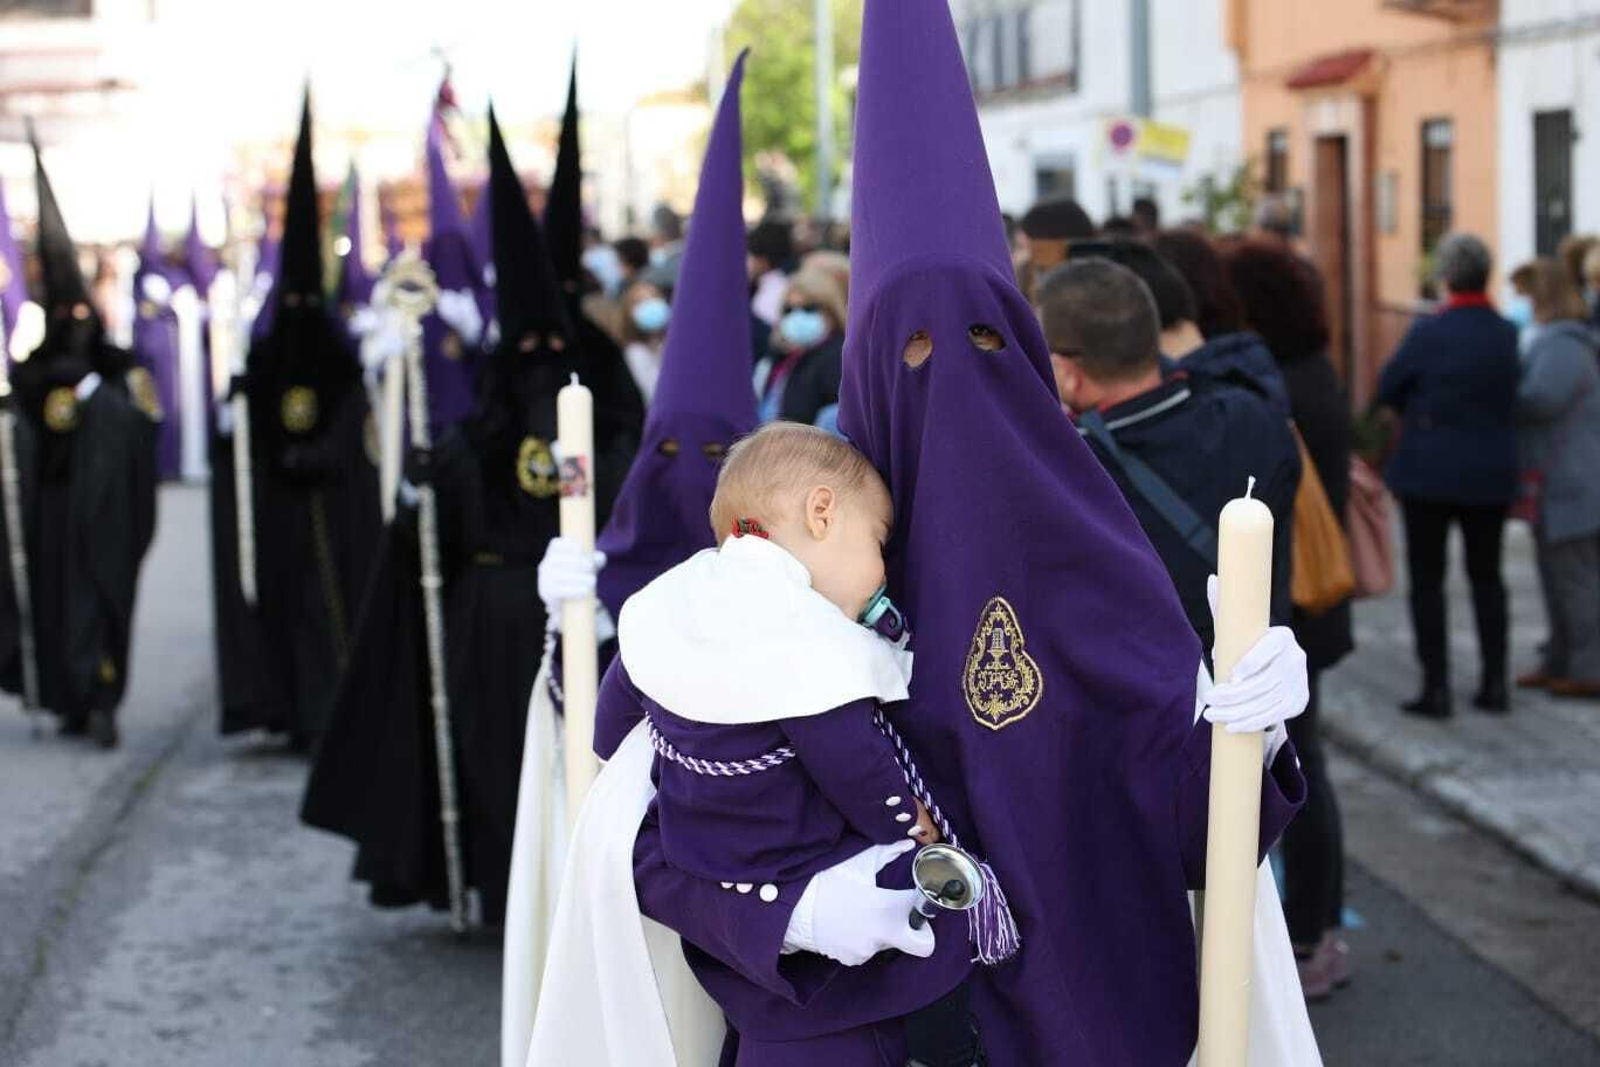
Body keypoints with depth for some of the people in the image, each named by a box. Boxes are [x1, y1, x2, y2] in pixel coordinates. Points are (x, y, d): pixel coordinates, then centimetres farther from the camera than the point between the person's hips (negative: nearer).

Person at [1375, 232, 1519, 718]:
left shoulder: (1428, 333, -15)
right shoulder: (1509, 335, -4)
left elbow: (1386, 391, -6)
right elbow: (1516, 397, 7)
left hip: (1428, 472, -4)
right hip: (1492, 473, 4)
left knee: (1427, 578, 4)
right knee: (1486, 575, 15)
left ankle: (1436, 687, 1)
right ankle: (1494, 682, 17)